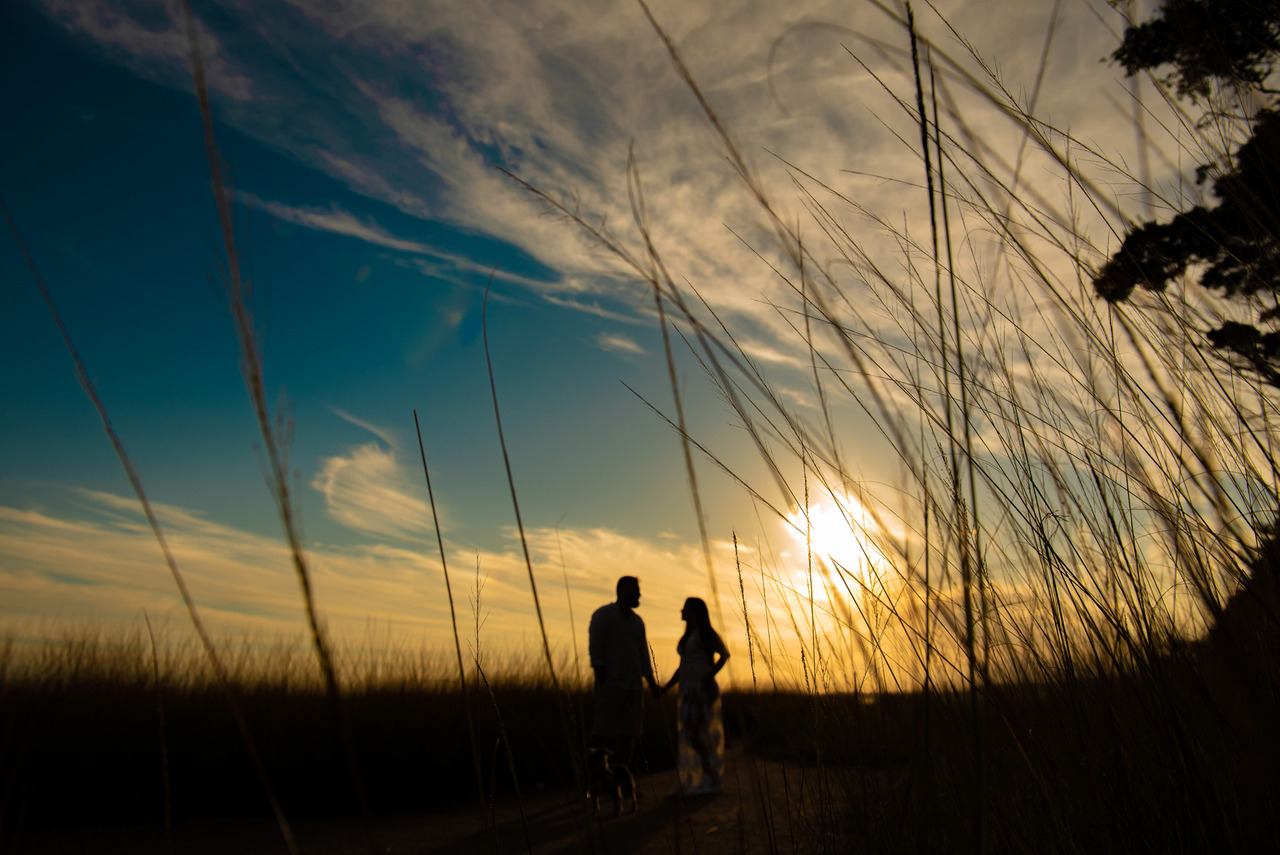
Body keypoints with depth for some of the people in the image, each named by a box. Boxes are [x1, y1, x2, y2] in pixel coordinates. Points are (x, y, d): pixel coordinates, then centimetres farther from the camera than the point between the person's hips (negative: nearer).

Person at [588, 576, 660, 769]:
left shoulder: (637, 621, 18)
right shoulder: (603, 615, -1)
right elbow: (595, 650, -7)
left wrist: (651, 683, 11)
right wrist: (602, 681, -15)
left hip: (634, 686, 6)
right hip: (611, 685, -6)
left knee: (629, 734, 6)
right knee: (603, 733, -7)